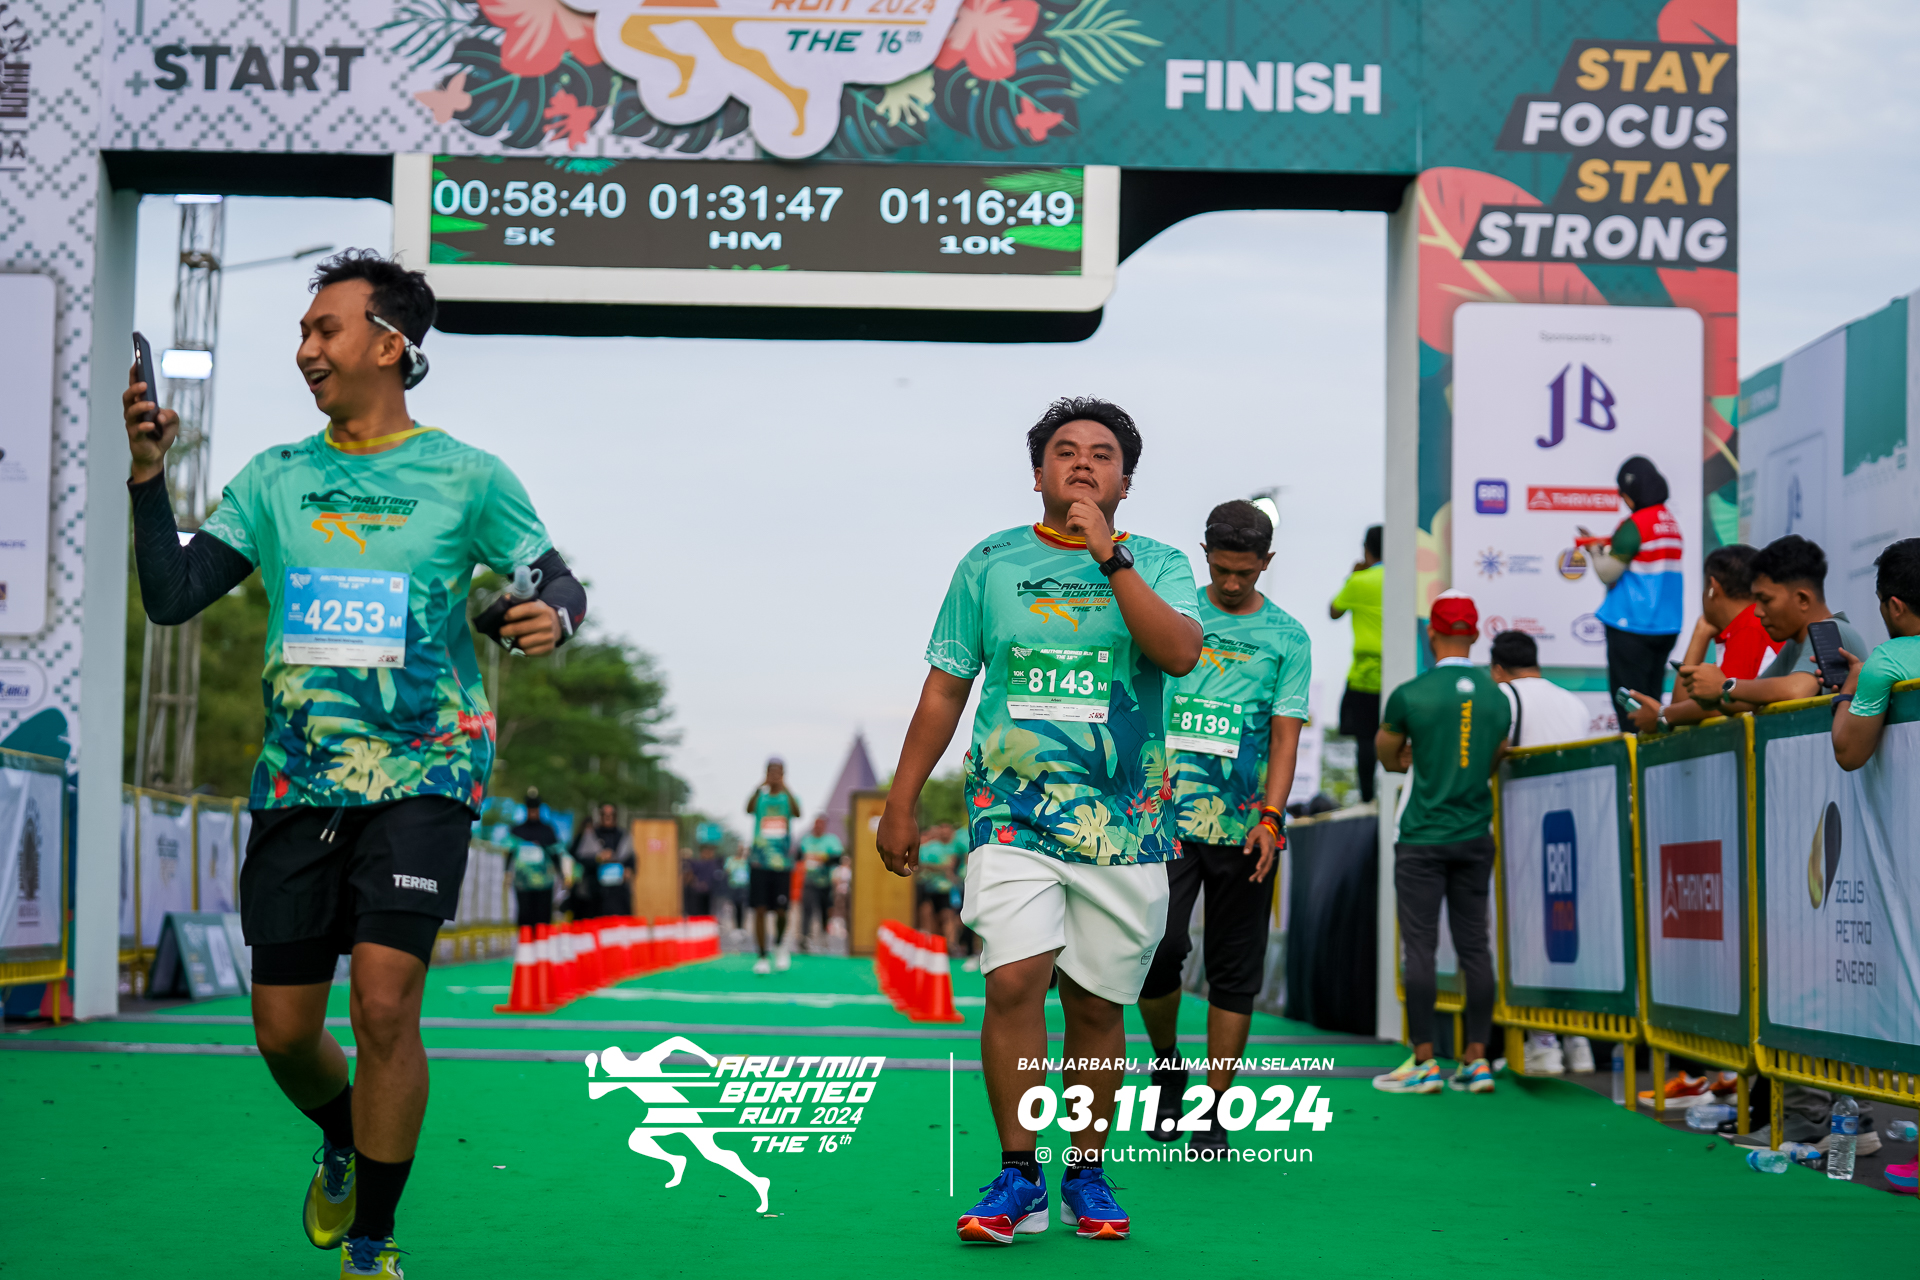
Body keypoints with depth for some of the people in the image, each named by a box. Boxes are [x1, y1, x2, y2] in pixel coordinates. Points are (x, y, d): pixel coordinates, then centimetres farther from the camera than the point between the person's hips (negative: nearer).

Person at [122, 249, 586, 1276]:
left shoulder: (466, 477, 2)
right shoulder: (274, 479, 9)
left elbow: (560, 582, 8)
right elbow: (173, 596, 3)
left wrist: (551, 617, -16)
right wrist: (148, 477, -9)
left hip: (420, 776, -3)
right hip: (294, 783, 4)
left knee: (384, 1000, -17)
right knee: (283, 1033, 7)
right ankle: (342, 1146, 42)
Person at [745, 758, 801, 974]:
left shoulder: (788, 797, 5)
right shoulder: (760, 796, 4)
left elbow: (797, 813, -17)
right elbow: (749, 809, -18)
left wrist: (785, 788, -31)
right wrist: (759, 788, -34)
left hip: (782, 862, 0)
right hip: (759, 862, 0)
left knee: (780, 911, -1)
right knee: (760, 909, -4)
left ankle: (780, 944, 28)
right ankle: (762, 957, 2)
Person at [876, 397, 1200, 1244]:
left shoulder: (1157, 565, 6)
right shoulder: (990, 563, 9)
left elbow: (1181, 653, -14)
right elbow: (944, 691, 12)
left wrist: (1108, 556, -17)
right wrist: (901, 803, 10)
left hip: (1126, 822, 0)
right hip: (1014, 814, 0)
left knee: (1096, 1004, 5)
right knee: (1015, 982, -15)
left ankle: (1087, 1174, 19)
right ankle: (1018, 1176, -5)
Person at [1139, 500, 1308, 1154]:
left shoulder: (1288, 638, 5)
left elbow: (1285, 733, -1)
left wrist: (1269, 818, -13)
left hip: (1246, 826, 0)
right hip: (1168, 815, 0)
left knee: (1235, 972, 3)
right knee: (1158, 945, -15)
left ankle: (1213, 1114, 13)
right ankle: (1167, 1064, 13)